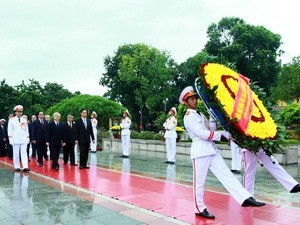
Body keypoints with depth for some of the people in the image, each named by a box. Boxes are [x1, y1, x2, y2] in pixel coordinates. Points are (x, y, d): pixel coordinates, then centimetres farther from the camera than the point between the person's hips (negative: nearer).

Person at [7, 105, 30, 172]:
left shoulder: (24, 120, 12)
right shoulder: (12, 120, 4)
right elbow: (10, 130, 1)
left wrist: (28, 138, 8)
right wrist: (10, 139, -7)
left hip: (23, 139, 2)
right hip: (15, 139, -2)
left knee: (24, 153, -5)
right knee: (16, 153, 2)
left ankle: (25, 167, -10)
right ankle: (17, 167, 10)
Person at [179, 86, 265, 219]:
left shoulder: (199, 114, 17)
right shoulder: (188, 117, -9)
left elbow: (211, 128, 15)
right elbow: (203, 134, -17)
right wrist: (223, 133, -14)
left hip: (212, 150, 8)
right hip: (200, 151, -8)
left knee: (227, 175, 1)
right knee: (199, 182, 2)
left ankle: (246, 199, -1)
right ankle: (200, 209, 14)